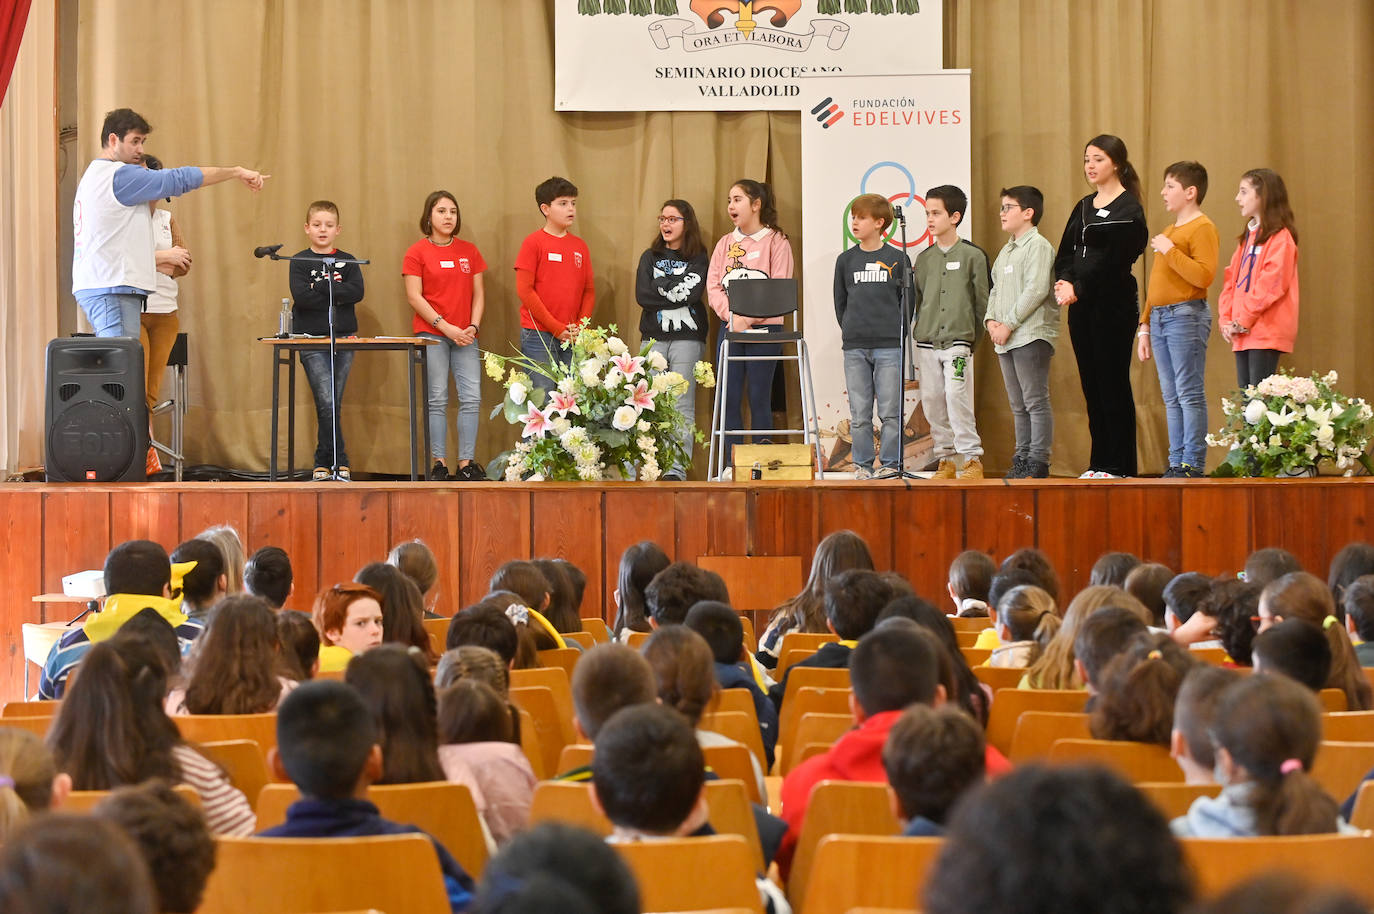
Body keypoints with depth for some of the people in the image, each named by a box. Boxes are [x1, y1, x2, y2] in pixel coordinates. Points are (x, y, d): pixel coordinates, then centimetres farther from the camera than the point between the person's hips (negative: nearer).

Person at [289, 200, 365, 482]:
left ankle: (324, 463, 15)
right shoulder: (299, 262, 3)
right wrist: (336, 295, -9)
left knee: (333, 405, 5)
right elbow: (301, 296, -12)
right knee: (327, 403, -14)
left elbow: (357, 291, -7)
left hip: (344, 338, 3)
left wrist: (321, 288, -12)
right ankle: (339, 462, -6)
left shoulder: (347, 261, 10)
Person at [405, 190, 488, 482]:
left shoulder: (469, 251, 12)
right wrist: (446, 327, -11)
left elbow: (478, 293, 13)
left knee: (472, 397, -5)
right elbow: (414, 296, -5)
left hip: (465, 336, 3)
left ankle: (467, 463, 0)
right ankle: (439, 464, 0)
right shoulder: (417, 252, 1)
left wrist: (473, 326, -3)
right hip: (431, 335, -3)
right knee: (437, 399, -5)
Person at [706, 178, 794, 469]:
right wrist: (731, 316, -11)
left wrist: (748, 318, -16)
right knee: (729, 397, 0)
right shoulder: (725, 243, 14)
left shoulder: (776, 241, 0)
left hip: (763, 328, -4)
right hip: (730, 328, 4)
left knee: (759, 397, -3)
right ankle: (732, 464, 4)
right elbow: (713, 286, 6)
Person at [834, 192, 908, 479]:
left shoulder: (898, 259, 3)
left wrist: (899, 332, 3)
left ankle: (890, 464, 5)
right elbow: (840, 302, 15)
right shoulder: (846, 260, 9)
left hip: (889, 345, -2)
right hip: (854, 347, 2)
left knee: (890, 412, -2)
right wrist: (849, 330, 8)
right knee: (859, 413, 2)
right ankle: (862, 465, 9)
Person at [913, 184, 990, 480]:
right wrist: (915, 337, 10)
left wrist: (975, 339, -2)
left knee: (956, 396, -15)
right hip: (927, 342, 5)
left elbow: (983, 302, 1)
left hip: (958, 340, -5)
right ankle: (945, 460, 11)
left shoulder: (973, 256, 0)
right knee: (932, 400, 3)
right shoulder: (924, 258, 12)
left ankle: (972, 458, -8)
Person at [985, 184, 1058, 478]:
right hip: (1005, 340, 9)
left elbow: (1037, 290, -17)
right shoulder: (1006, 251, 21)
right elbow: (995, 289, 23)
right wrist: (991, 319, 4)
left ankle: (1038, 462, -9)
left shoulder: (1038, 246, -7)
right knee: (1018, 405, 11)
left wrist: (1009, 324, -16)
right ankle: (1021, 460, 14)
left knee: (1036, 402, -9)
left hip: (1031, 336, -9)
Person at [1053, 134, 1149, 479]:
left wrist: (1078, 289, -17)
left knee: (1113, 384, -5)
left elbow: (1113, 261, -14)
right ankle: (1099, 463, 13)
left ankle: (1119, 465, -2)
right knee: (1091, 384, 8)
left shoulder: (1127, 209, -6)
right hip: (1081, 307, 7)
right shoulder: (1083, 207, 17)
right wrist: (1064, 282, -10)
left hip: (1114, 305, -7)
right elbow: (1064, 254, 9)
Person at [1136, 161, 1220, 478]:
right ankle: (1176, 462, 10)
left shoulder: (1202, 228, -6)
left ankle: (1193, 464, -10)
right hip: (1160, 318, 9)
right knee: (1171, 397, 8)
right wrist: (1145, 326, 19)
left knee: (1189, 393, -9)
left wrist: (1170, 251, -15)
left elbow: (1204, 276, -20)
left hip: (1186, 316, -9)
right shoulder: (1168, 231, 22)